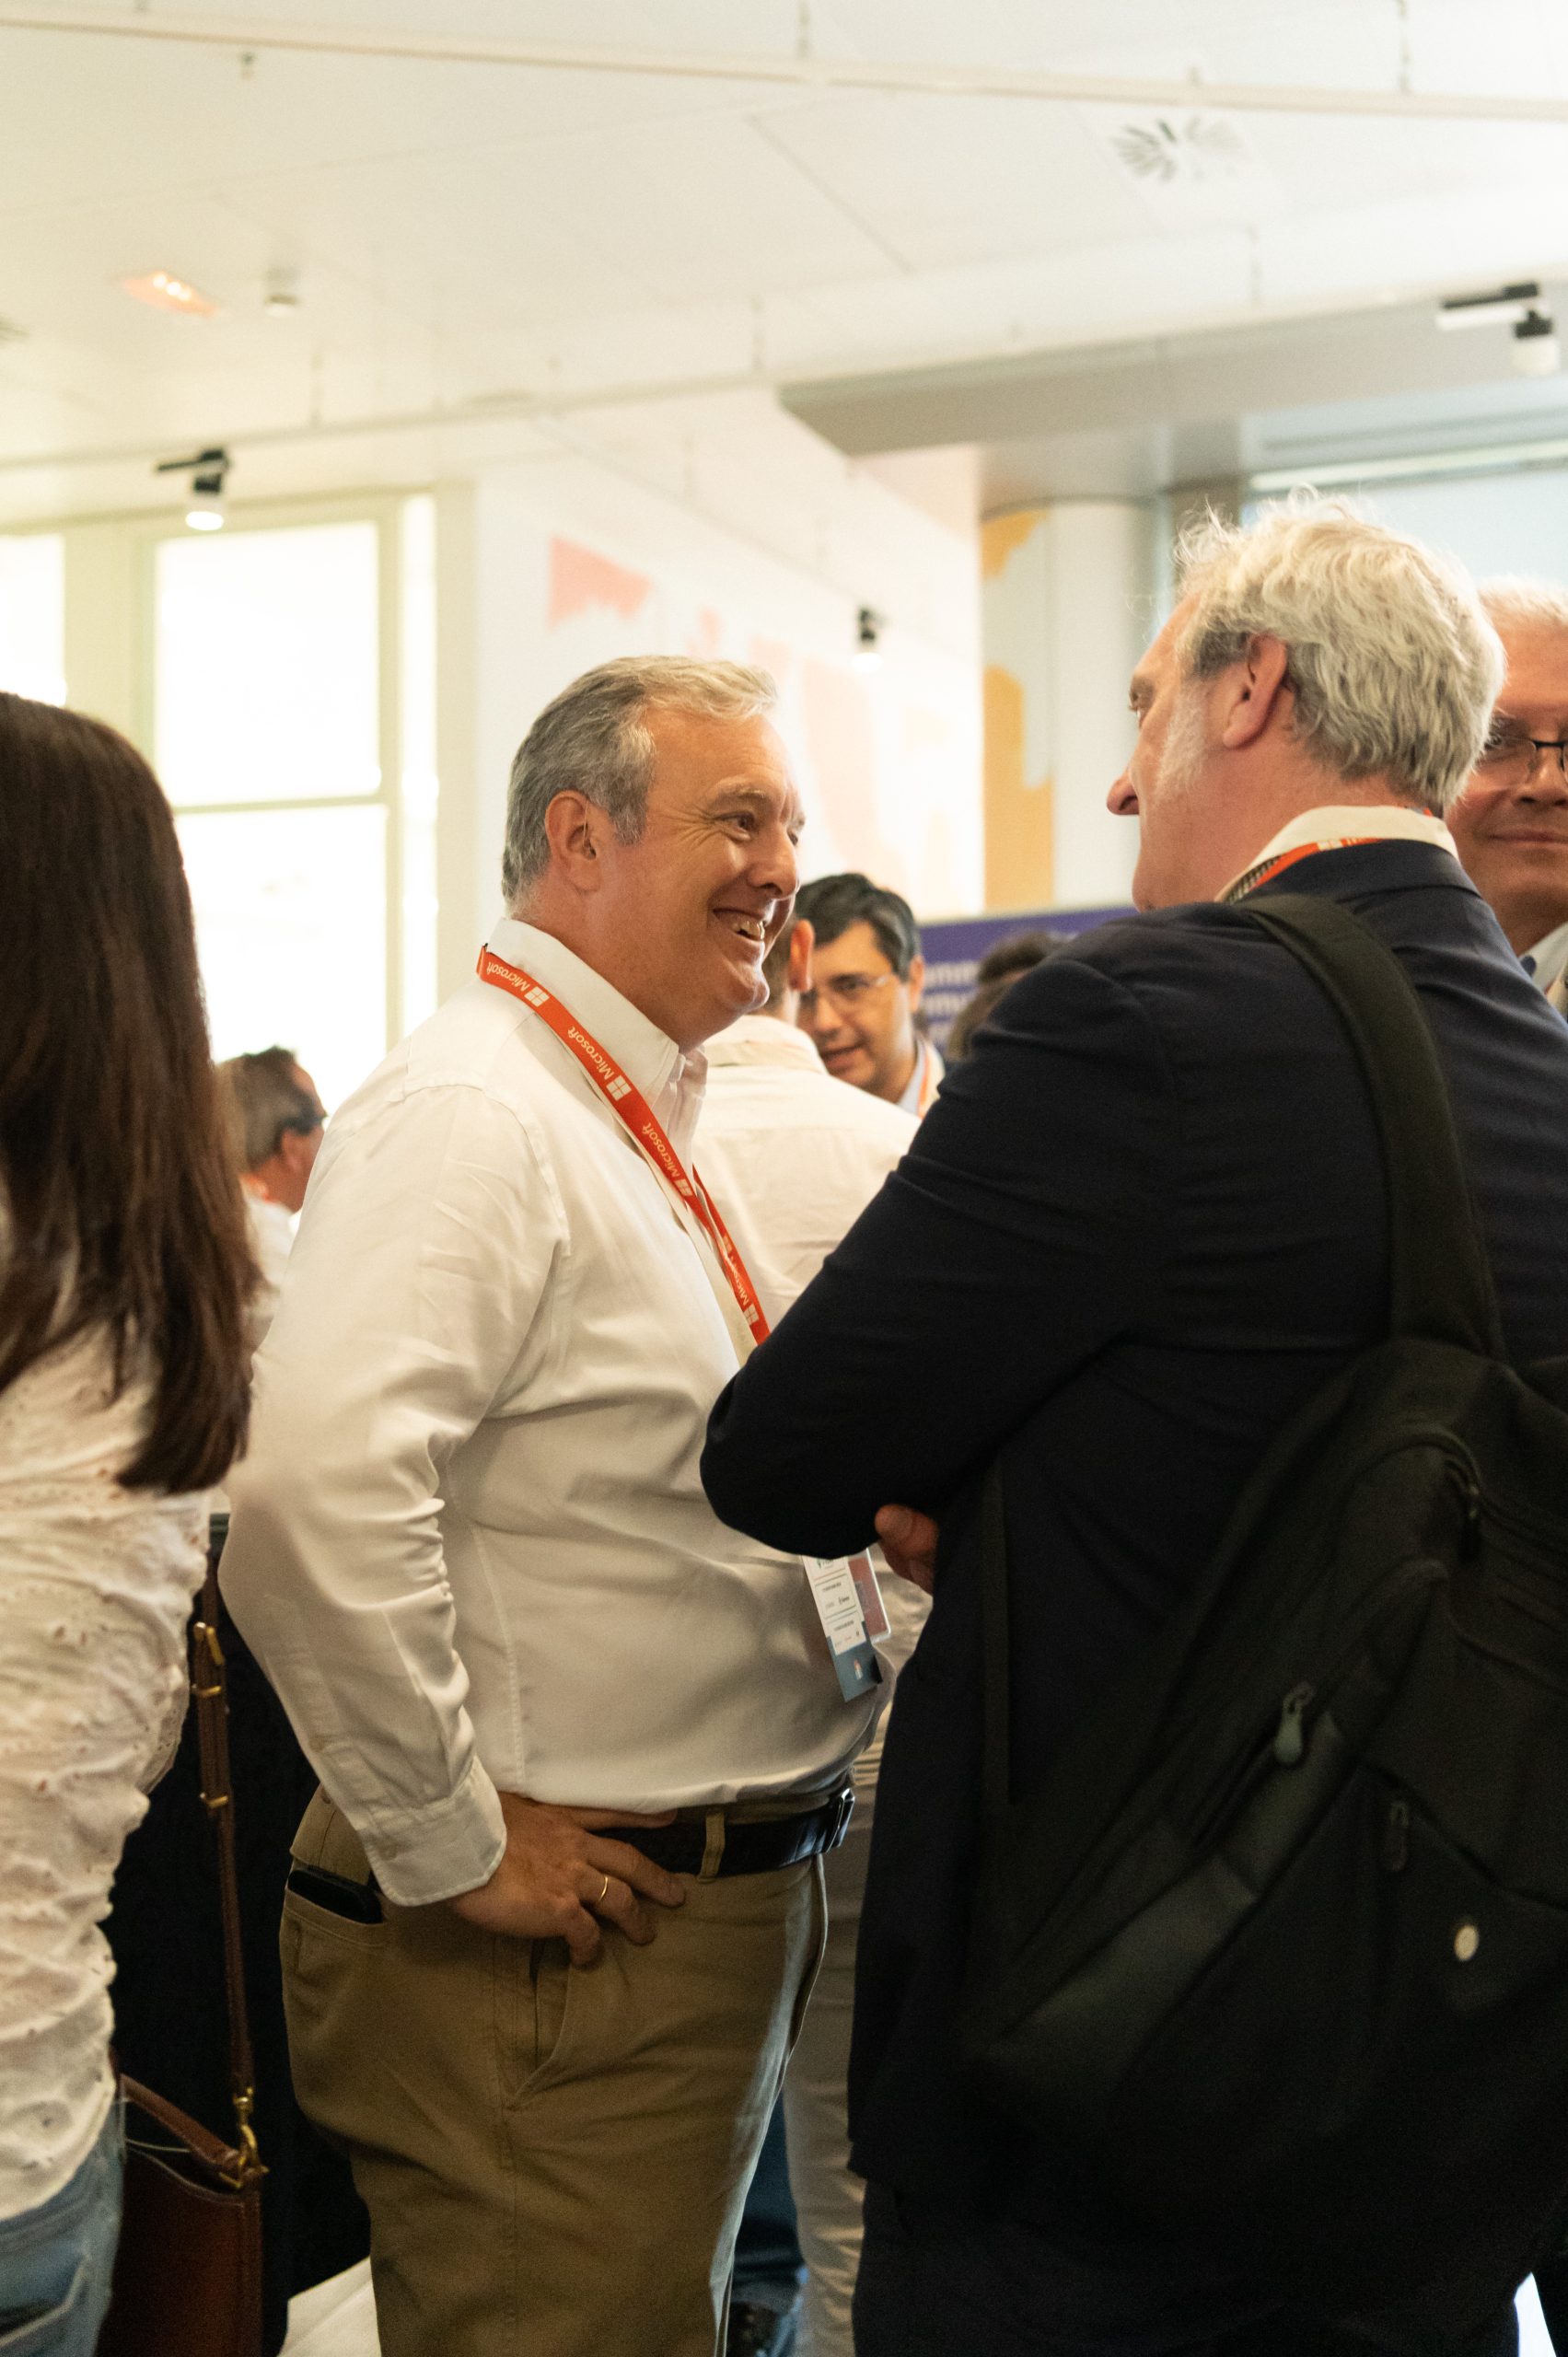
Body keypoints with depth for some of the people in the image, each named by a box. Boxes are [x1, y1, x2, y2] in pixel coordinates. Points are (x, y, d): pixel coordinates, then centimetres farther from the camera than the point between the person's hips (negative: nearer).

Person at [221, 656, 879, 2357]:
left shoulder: (637, 1125, 13)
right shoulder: (475, 1115, -19)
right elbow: (310, 1486, -34)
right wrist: (449, 1843, -23)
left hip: (706, 1899, 10)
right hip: (551, 1954, -10)